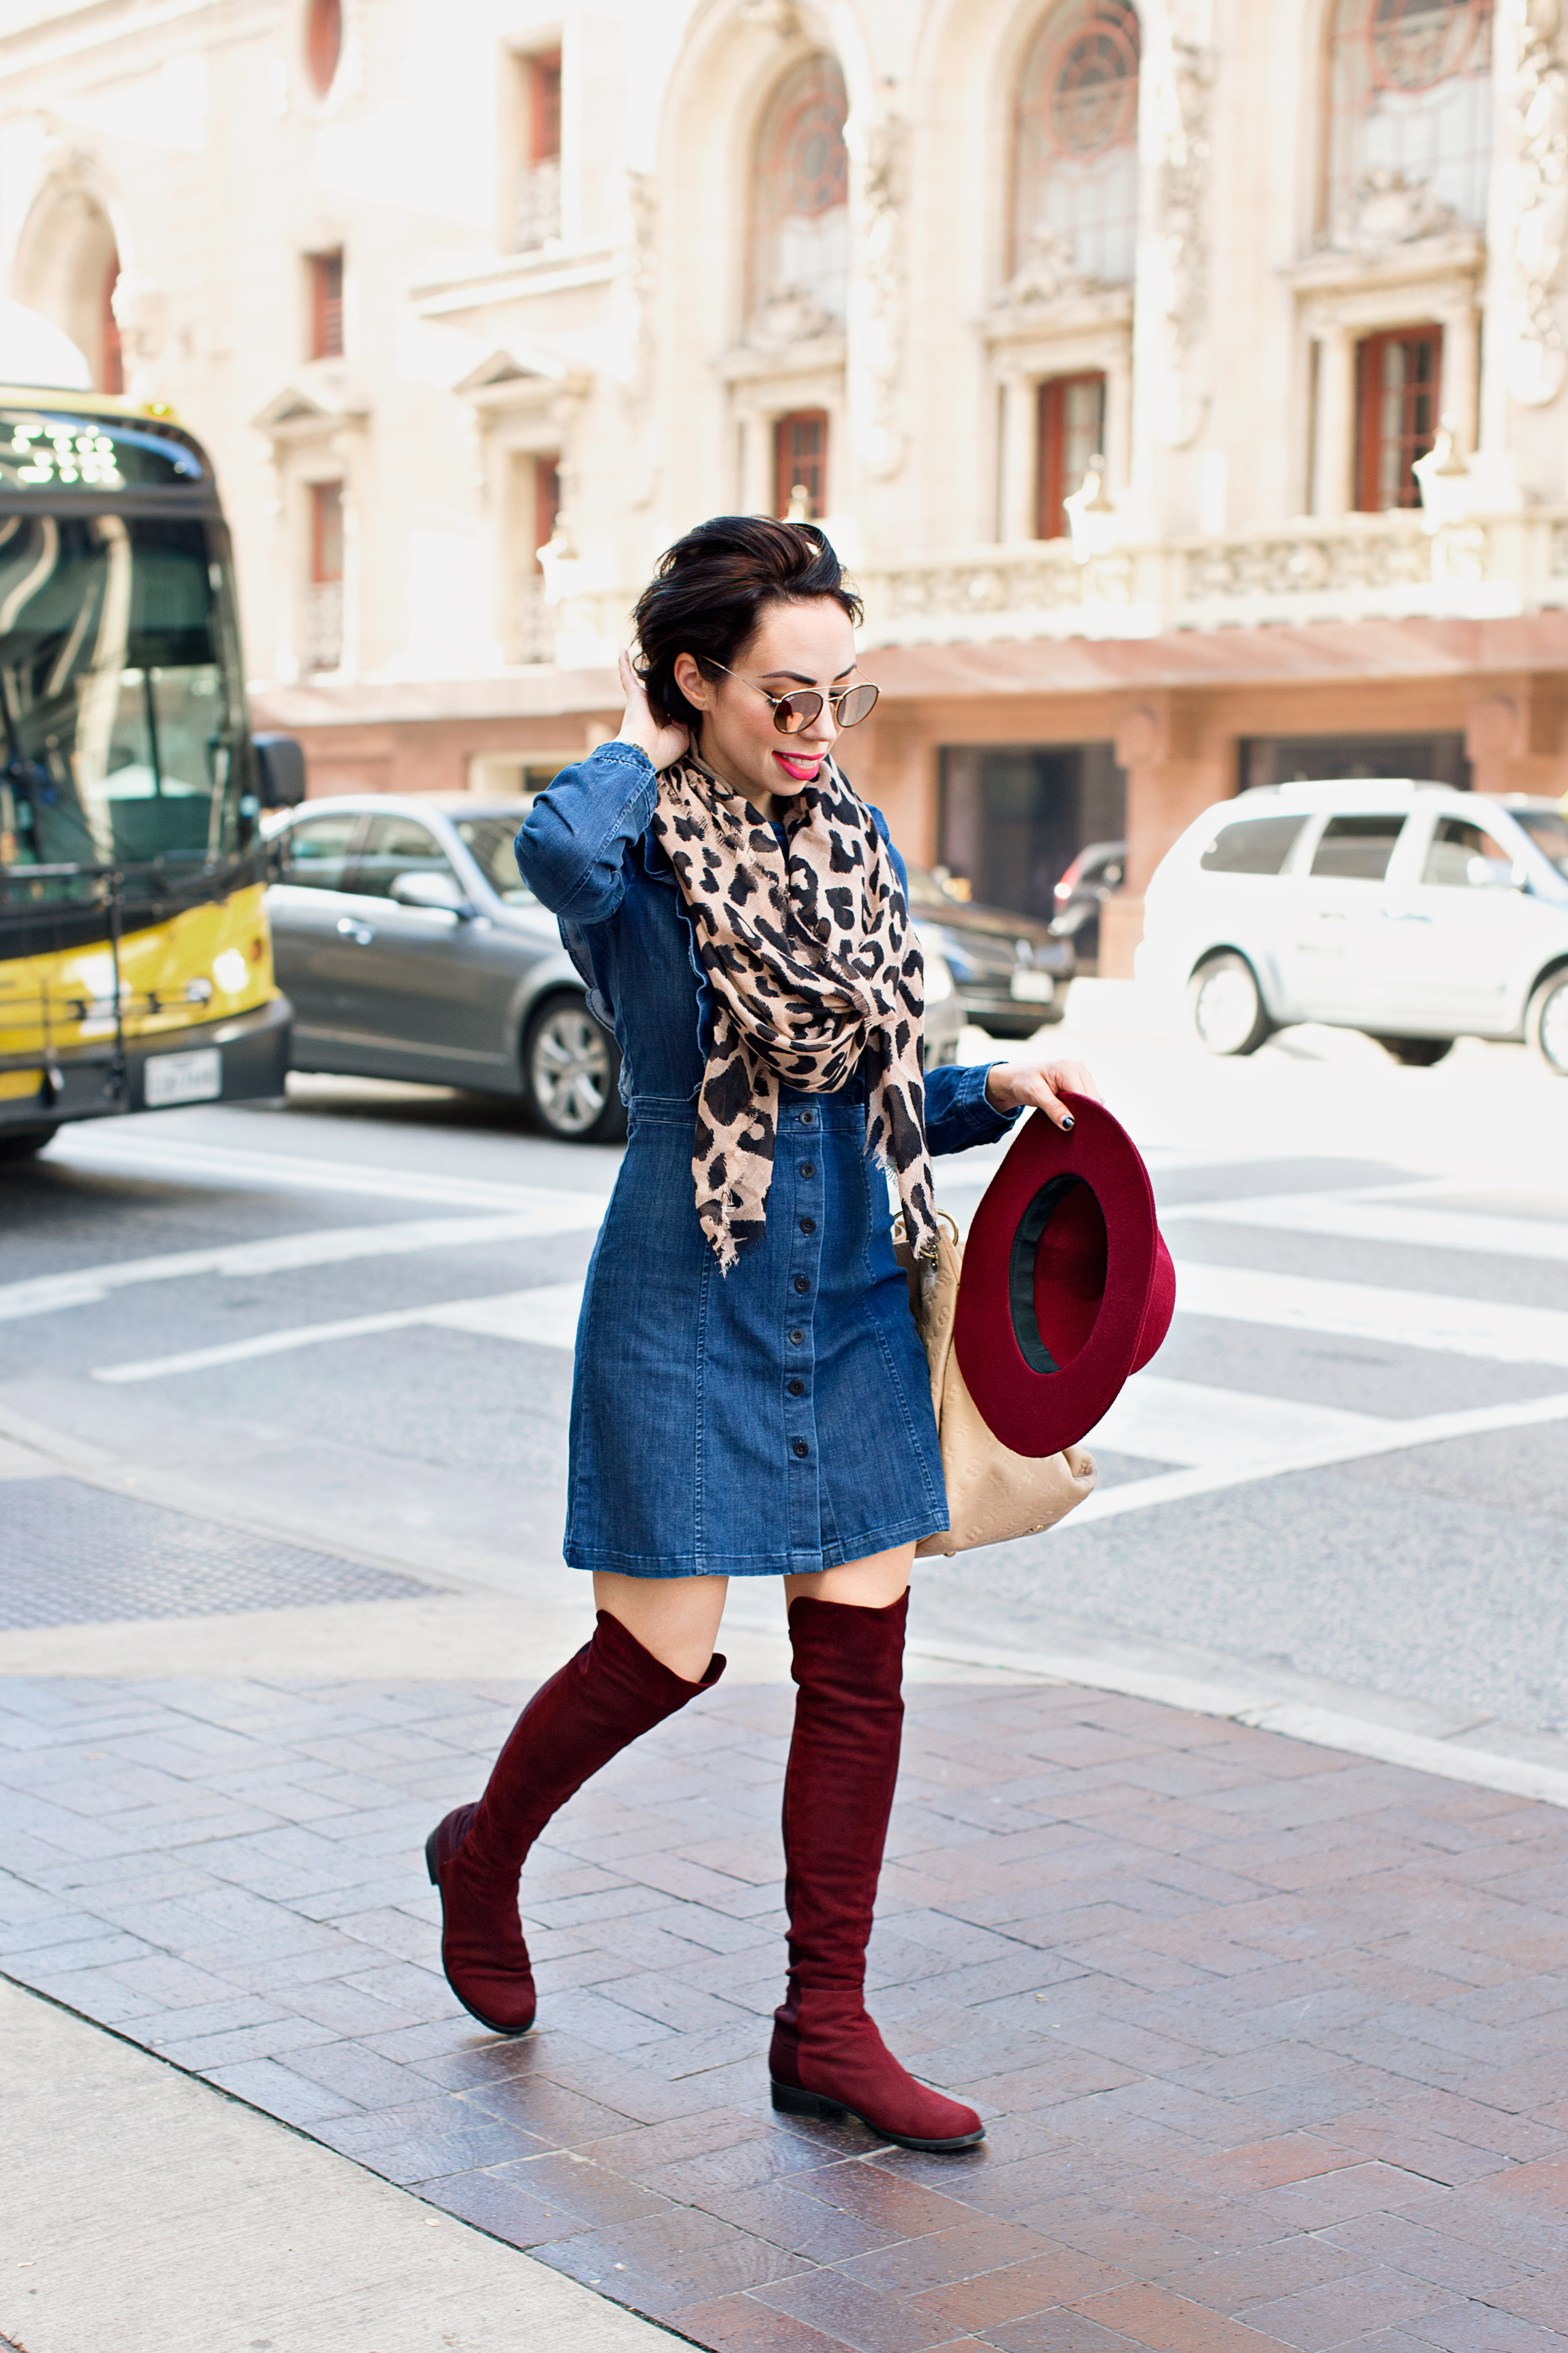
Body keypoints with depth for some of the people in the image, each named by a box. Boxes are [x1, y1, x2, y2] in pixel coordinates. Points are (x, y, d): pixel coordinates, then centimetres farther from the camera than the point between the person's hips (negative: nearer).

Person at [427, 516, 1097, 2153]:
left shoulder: (859, 844, 8)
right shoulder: (634, 846, -10)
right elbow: (561, 853, -37)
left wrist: (1000, 1090, -2)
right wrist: (643, 749, -17)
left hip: (855, 1305, 6)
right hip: (687, 1303, -6)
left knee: (859, 1662, 5)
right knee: (663, 1652, 0)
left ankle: (825, 2028, 16)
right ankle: (482, 1853, 32)